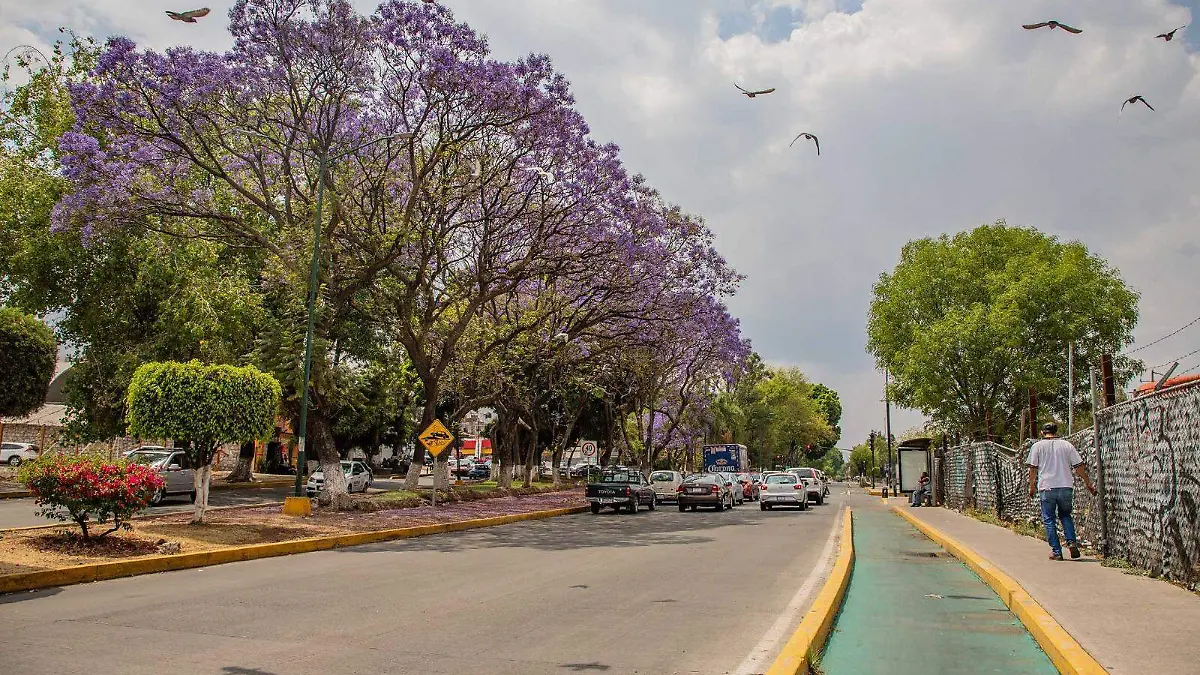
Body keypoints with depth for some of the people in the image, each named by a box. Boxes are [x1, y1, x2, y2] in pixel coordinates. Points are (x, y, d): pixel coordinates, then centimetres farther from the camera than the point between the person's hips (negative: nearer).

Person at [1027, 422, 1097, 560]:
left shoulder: (1037, 446, 2)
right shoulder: (1066, 444, 8)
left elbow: (1033, 468, 1)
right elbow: (1079, 467, 9)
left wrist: (1032, 486, 11)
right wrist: (1089, 484, 17)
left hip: (1047, 488, -2)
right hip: (1066, 487, 2)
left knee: (1049, 520, 5)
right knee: (1065, 515, 21)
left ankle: (1056, 551, 3)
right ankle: (1072, 542, 2)